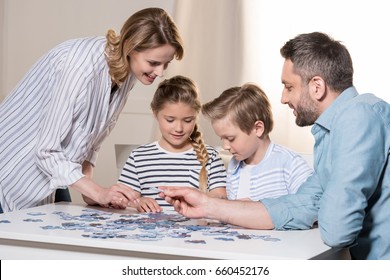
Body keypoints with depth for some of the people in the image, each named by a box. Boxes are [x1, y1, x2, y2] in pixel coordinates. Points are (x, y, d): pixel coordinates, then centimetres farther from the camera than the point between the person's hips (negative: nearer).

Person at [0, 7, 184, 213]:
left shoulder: (129, 72, -6)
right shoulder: (83, 65, -31)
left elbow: (92, 138, 3)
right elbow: (47, 151, -29)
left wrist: (89, 190, -9)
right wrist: (97, 192, -31)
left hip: (50, 168, 8)